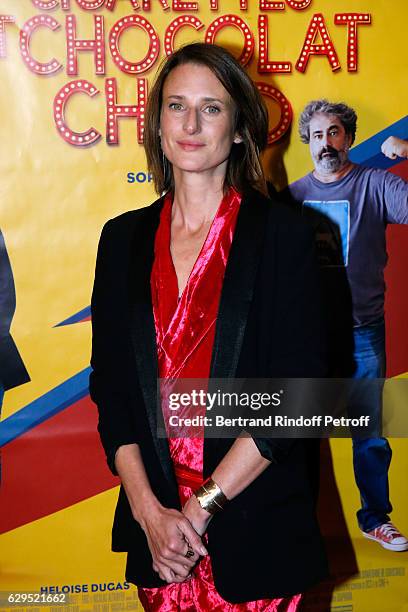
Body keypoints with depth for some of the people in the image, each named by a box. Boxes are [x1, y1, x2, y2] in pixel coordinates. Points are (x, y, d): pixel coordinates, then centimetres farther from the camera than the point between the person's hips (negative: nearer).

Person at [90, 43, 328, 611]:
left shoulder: (283, 234, -6)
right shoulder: (123, 238, 4)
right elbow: (109, 385, 2)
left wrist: (202, 506, -13)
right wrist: (149, 510, -9)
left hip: (256, 525, -2)